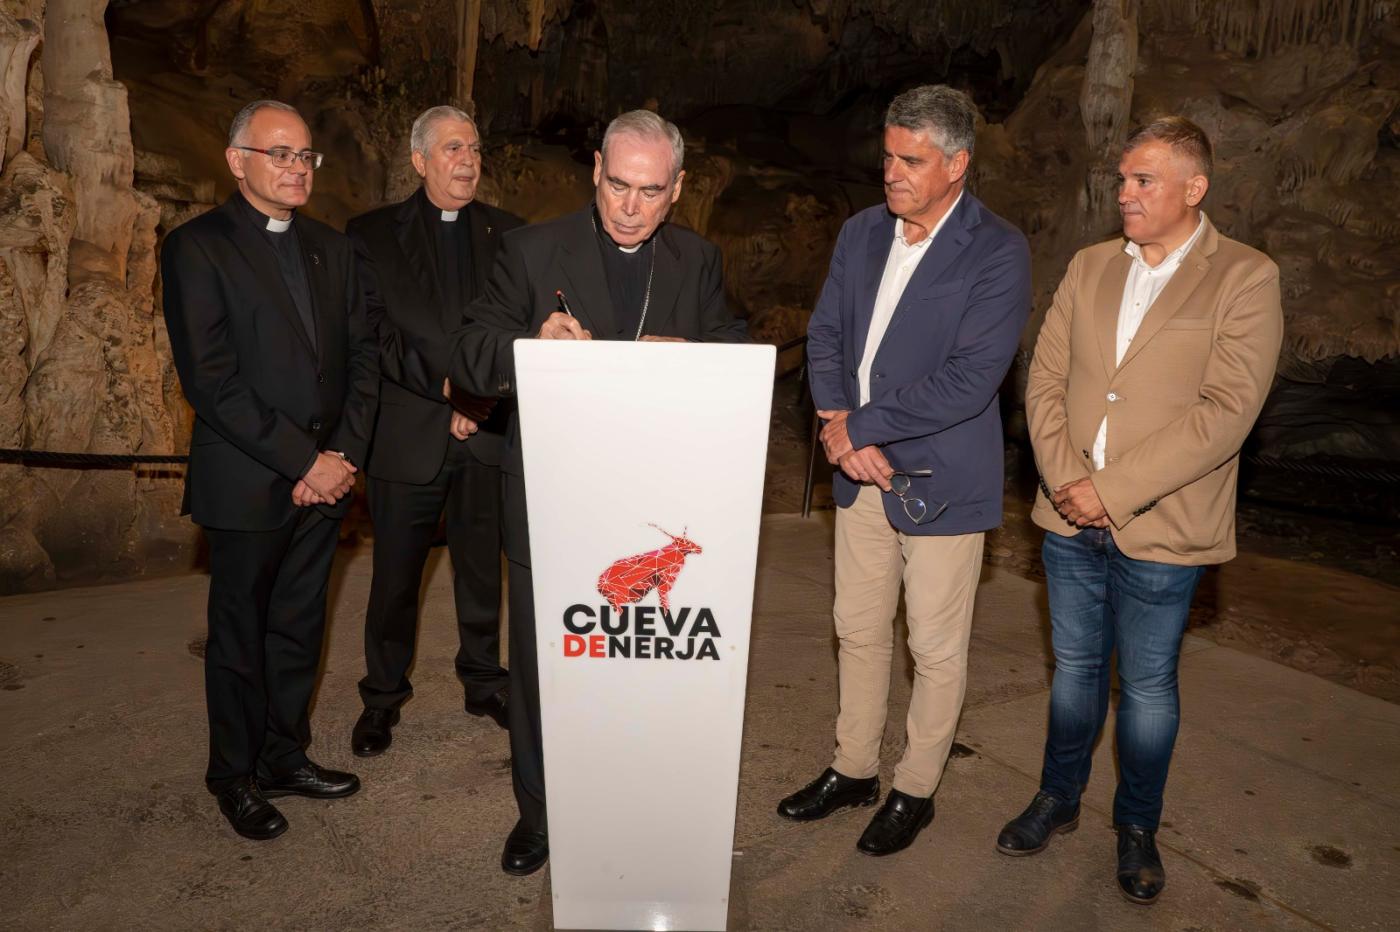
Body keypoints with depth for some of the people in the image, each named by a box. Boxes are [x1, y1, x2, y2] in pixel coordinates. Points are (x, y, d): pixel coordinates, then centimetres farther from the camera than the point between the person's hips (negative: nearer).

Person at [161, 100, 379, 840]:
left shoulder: (330, 248, 11)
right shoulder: (197, 248, -6)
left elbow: (362, 355, 8)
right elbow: (210, 380, -14)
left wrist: (344, 455, -4)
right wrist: (303, 461, -16)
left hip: (324, 476, 5)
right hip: (246, 483, -5)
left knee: (299, 627, 15)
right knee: (240, 634, 10)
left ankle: (286, 756, 32)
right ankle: (235, 776, 29)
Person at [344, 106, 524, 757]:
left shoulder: (506, 233, 9)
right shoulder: (371, 234, 3)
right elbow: (376, 332, -7)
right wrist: (448, 385, -17)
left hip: (488, 432, 2)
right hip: (406, 433, -1)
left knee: (483, 567, 13)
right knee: (395, 575, 8)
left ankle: (484, 682, 32)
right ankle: (382, 697, 27)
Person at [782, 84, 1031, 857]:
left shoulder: (997, 252, -13)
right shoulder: (861, 233, 6)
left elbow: (969, 381, -21)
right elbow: (825, 335, 6)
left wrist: (857, 427, -19)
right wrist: (838, 425, -11)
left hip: (941, 480, -5)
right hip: (861, 472, 6)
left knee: (936, 649, 9)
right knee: (858, 631, 17)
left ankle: (915, 790, 31)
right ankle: (854, 769, 37)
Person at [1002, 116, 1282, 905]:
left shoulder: (1245, 279, -6)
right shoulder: (1090, 268, 8)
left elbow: (1225, 413, -16)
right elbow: (1046, 380, 3)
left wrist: (1112, 489, -19)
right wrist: (1064, 479, -10)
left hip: (1160, 530, -3)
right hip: (1071, 521, 4)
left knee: (1147, 686, 11)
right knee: (1076, 667, 17)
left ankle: (1138, 830, 33)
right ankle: (1058, 801, 36)